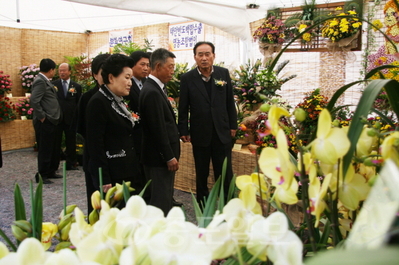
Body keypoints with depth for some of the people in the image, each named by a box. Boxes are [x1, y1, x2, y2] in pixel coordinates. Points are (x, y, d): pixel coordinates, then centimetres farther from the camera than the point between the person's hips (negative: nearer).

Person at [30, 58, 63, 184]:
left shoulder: (45, 80, 14)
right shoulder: (40, 81, -17)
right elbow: (34, 101, -25)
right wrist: (42, 116, -19)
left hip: (51, 121, 10)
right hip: (45, 122, -10)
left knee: (54, 148, 17)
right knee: (45, 149, -1)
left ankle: (51, 172, 29)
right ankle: (41, 175, 9)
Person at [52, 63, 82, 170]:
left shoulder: (76, 86, 4)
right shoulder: (53, 84, 2)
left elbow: (79, 104, 5)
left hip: (71, 119, 1)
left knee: (71, 142, 9)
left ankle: (71, 163, 22)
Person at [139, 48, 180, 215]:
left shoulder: (155, 88, 12)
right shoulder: (152, 92, -19)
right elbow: (158, 129, -22)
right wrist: (169, 157, -17)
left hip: (162, 155, 10)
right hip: (159, 157, -10)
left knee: (166, 197, 18)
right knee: (161, 201, -1)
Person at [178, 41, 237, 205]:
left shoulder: (224, 73, 1)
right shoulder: (187, 78, -4)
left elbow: (230, 102, 6)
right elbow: (183, 108, -1)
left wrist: (233, 125, 5)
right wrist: (183, 131, -1)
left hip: (222, 132, 1)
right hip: (200, 134, -1)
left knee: (225, 174, 7)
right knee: (201, 175, 13)